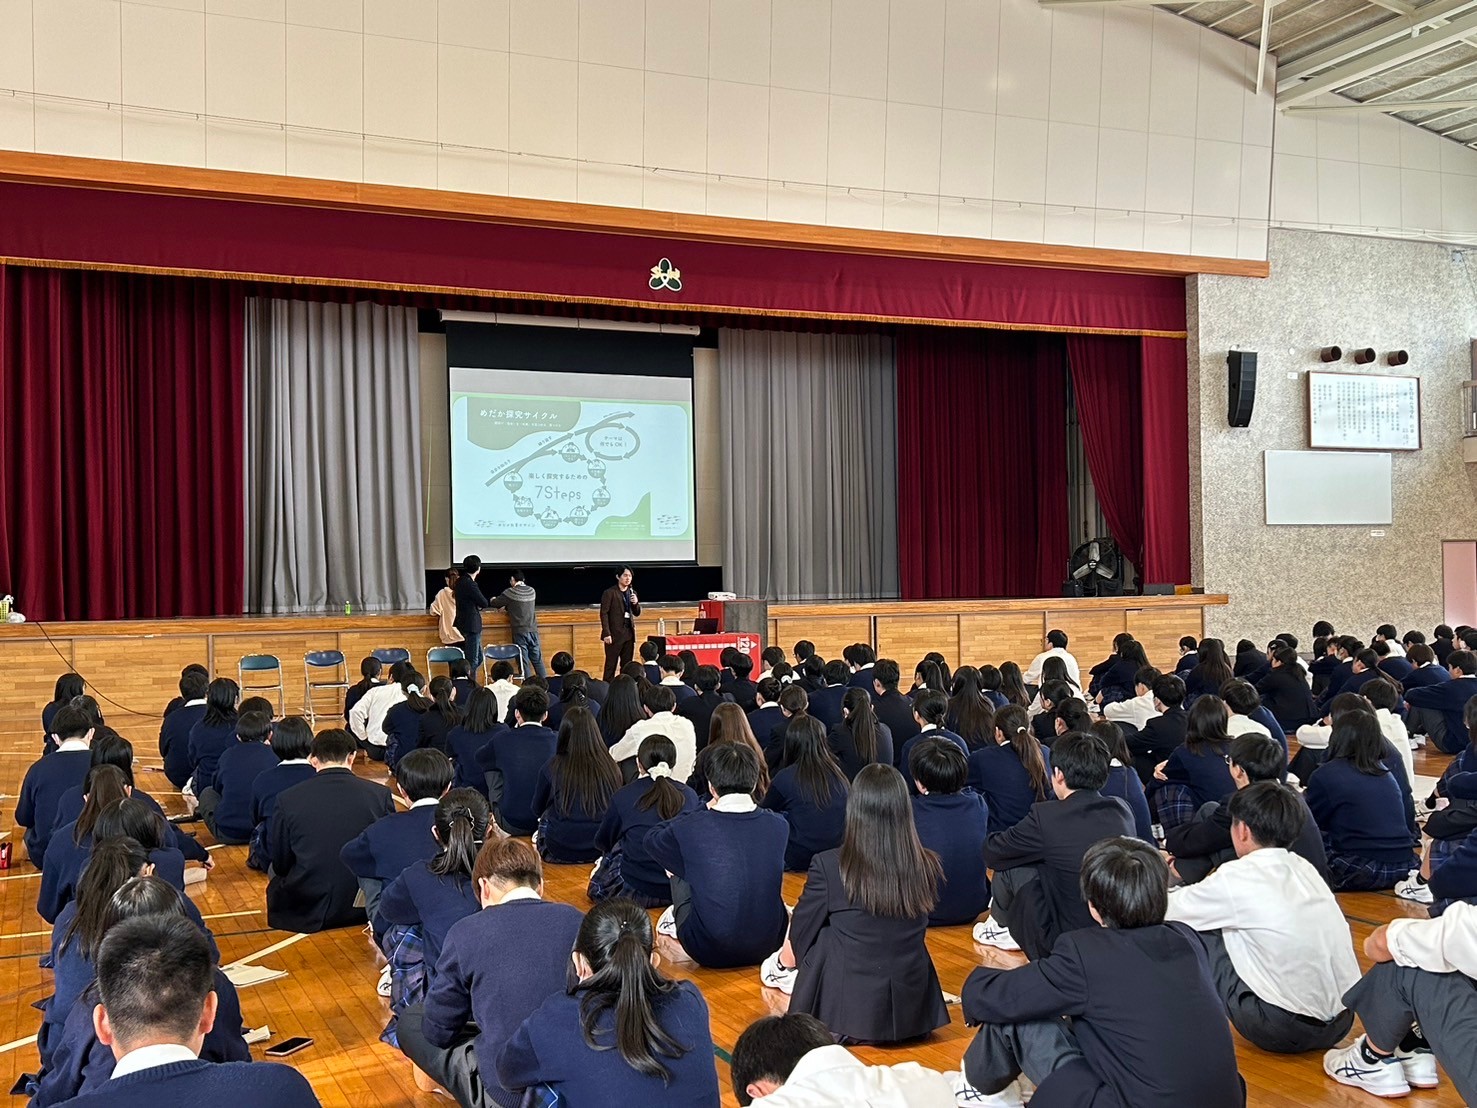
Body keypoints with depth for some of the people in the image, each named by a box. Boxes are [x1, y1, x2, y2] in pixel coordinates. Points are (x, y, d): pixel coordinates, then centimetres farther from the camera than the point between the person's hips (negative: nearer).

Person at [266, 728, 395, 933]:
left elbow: (280, 865, 2)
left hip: (306, 911, -1)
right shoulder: (380, 794, -8)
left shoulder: (288, 800, -9)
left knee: (277, 884, 28)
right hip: (362, 909, 2)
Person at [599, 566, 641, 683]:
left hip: (629, 634, 6)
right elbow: (604, 613, -8)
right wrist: (606, 634, -15)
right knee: (611, 665, -3)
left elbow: (637, 613, 15)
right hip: (615, 634, -5)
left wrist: (636, 603, -7)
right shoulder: (609, 593, -5)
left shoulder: (632, 593, 13)